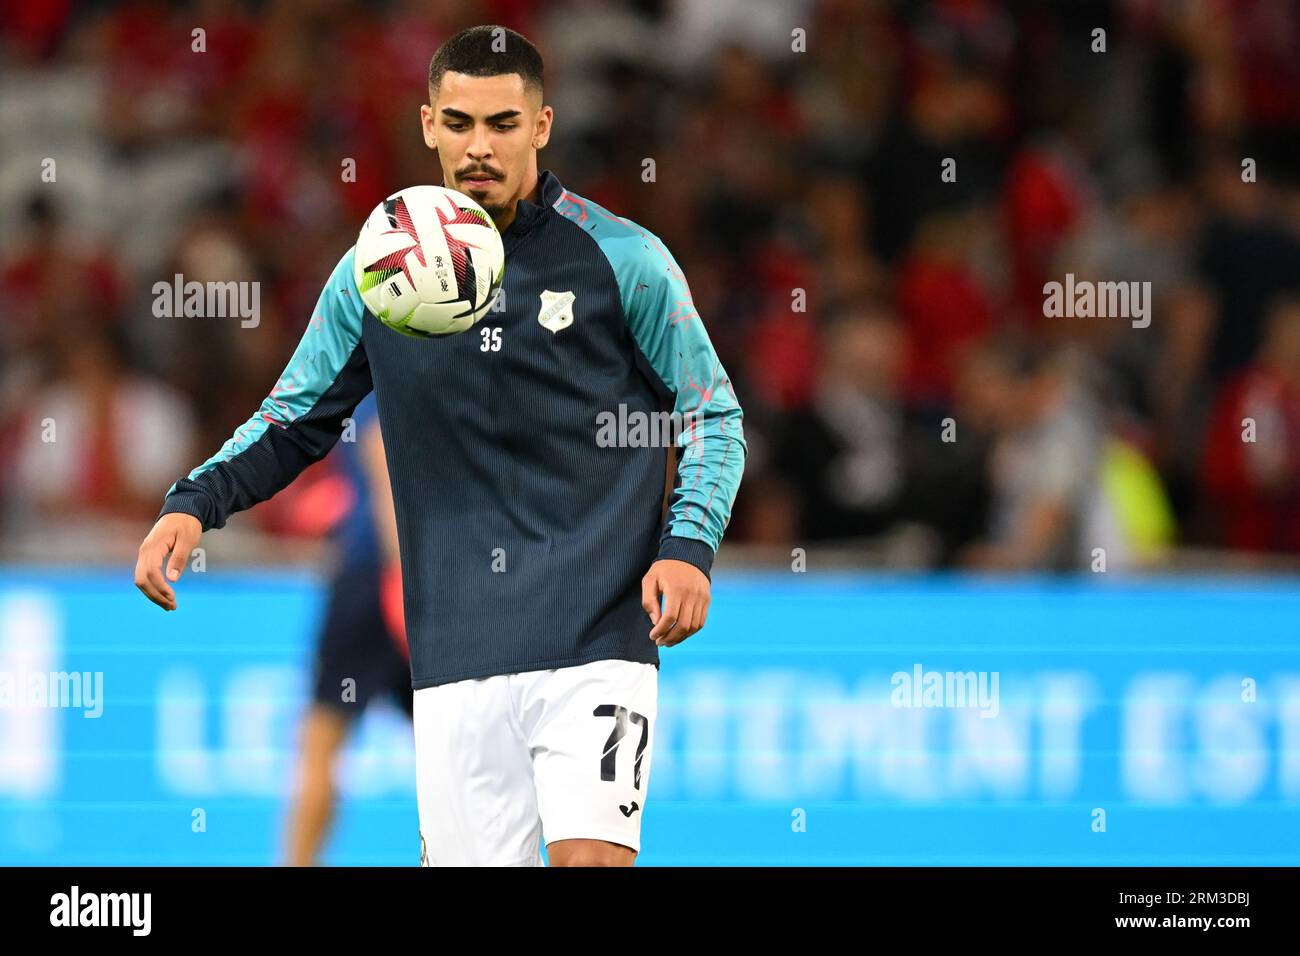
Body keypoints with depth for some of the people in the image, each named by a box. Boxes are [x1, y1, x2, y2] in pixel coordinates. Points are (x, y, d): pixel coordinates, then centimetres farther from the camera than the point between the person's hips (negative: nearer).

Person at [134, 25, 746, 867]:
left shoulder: (624, 260, 0)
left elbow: (713, 415, 8)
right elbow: (294, 419, 18)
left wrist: (688, 547, -7)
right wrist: (195, 503, 2)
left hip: (596, 646, -3)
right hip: (457, 663, 3)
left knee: (590, 858, -19)